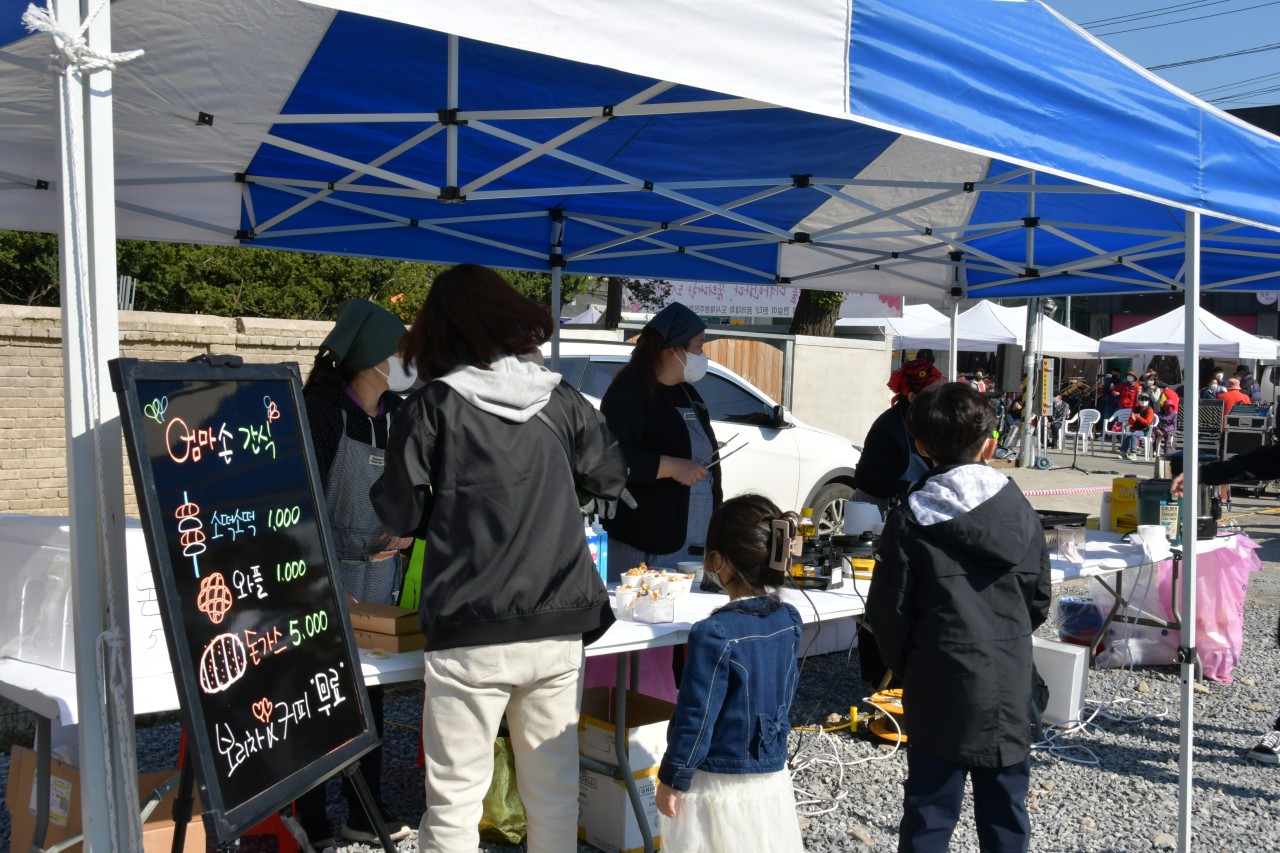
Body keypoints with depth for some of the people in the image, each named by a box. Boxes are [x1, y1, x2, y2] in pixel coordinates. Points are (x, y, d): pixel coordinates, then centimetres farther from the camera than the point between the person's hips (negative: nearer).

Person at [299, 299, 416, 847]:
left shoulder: (396, 413, 5)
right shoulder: (324, 409, -14)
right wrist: (325, 584, -20)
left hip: (380, 575, 6)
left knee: (370, 696, 12)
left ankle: (364, 816, 25)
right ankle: (312, 826, 13)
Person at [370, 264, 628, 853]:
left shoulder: (431, 408, -7)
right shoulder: (561, 401, 2)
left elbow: (398, 517, -4)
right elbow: (611, 476, 16)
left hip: (470, 636, -3)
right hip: (559, 628, 4)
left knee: (456, 797, 9)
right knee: (555, 791, 16)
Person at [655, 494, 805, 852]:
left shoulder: (715, 634, -23)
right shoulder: (789, 620, -4)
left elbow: (696, 718, -17)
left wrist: (671, 782, -6)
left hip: (719, 785, -6)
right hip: (773, 779, 6)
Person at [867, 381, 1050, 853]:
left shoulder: (909, 520, -10)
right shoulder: (1020, 510, 1)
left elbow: (889, 609, -7)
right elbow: (1039, 599, 8)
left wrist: (903, 664, 9)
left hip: (941, 687, -3)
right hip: (1011, 684, 3)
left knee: (931, 809, 5)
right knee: (1005, 808, 16)